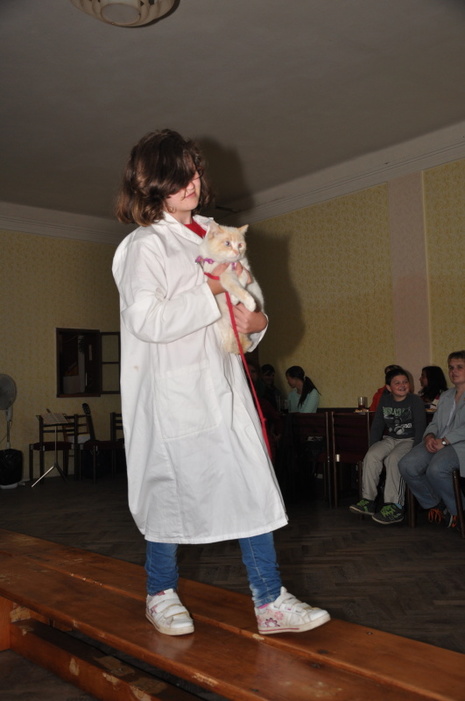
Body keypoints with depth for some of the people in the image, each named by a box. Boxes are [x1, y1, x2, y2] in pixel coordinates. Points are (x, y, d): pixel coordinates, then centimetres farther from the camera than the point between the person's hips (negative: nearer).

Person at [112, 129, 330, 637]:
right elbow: (147, 320, -20)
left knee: (253, 486, 3)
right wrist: (209, 292, -15)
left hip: (221, 381, 7)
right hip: (172, 388, -7)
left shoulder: (213, 235, 17)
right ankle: (161, 595, 26)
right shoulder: (146, 244, -7)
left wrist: (256, 319, 1)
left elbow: (242, 295, 23)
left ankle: (270, 603, 12)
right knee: (171, 487, 4)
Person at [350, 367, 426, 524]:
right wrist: (373, 447, 2)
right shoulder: (384, 401, 8)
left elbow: (420, 428, -10)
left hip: (410, 440, -5)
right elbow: (377, 426, 13)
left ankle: (395, 507, -31)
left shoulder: (415, 401, -6)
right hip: (390, 439, 5)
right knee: (371, 456, -22)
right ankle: (368, 501, -18)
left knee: (393, 459, -33)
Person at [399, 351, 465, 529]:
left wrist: (445, 441, -19)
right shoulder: (445, 396, 26)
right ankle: (434, 505, 3)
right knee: (407, 465, -19)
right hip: (438, 443, 7)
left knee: (435, 469, -35)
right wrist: (429, 436, -2)